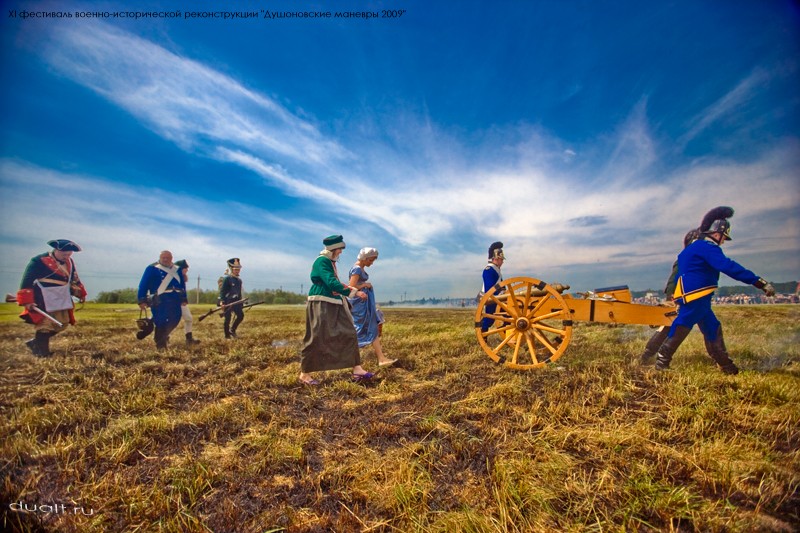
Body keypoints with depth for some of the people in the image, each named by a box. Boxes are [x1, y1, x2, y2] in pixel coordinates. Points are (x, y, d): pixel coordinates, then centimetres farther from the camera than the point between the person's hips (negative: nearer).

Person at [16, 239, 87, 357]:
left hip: (62, 301, 7)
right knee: (44, 326, -2)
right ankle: (42, 352, 11)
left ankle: (35, 343, 27)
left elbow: (74, 279, 20)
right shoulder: (38, 261, -12)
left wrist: (80, 293, 16)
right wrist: (27, 301, -16)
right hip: (43, 302, -7)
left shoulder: (69, 262, 9)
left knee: (62, 325, 11)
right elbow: (27, 282, -12)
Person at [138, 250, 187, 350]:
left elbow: (182, 284, 20)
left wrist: (183, 299, 17)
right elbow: (143, 285, -3)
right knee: (161, 322, -6)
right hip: (159, 300, -5)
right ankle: (160, 344, 7)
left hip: (174, 299, 5)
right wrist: (142, 300, -8)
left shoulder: (177, 269, 16)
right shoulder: (152, 268, 0)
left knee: (175, 319, 7)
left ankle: (163, 336, 34)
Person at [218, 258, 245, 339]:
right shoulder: (226, 278, -10)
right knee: (227, 319, 0)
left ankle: (232, 330, 14)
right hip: (228, 302, -6)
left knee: (241, 315, -5)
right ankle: (227, 335, 11)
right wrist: (222, 301, -22)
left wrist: (241, 302, 19)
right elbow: (222, 290, -14)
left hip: (236, 301, 6)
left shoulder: (239, 280, 12)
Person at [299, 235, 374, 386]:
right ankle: (305, 374, 13)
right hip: (321, 305, -10)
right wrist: (354, 292, -27)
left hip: (334, 305, 10)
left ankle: (357, 370, 8)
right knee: (316, 338, -3)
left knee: (348, 334, 5)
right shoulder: (322, 261, -14)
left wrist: (354, 290, 16)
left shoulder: (331, 262, 15)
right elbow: (331, 283, -26)